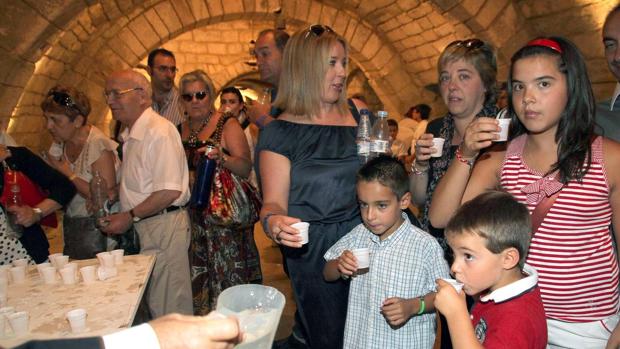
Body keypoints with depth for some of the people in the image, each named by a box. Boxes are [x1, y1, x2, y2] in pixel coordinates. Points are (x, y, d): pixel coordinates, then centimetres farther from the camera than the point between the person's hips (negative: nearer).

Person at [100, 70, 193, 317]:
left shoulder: (159, 131, -16)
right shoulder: (131, 134, 15)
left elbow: (170, 191, -22)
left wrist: (129, 216, -16)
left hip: (164, 226, -9)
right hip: (144, 227, 9)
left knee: (168, 311, -1)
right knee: (155, 304, 16)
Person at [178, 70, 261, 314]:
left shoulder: (227, 124, -6)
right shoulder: (182, 128, 11)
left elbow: (246, 168, -15)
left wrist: (222, 158, -33)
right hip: (194, 214, 6)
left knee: (228, 274, -2)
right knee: (198, 276, 12)